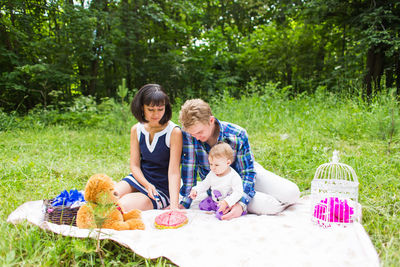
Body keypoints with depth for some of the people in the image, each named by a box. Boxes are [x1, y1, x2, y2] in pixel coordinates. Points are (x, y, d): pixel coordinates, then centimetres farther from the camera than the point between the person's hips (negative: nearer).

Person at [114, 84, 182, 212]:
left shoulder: (174, 132, -17)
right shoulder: (136, 130, -1)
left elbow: (174, 172, -20)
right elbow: (134, 165, 0)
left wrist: (174, 205, -30)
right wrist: (147, 185, -18)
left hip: (163, 189, -4)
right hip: (139, 179, 5)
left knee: (124, 205, -26)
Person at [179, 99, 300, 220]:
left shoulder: (237, 135, -26)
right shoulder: (189, 134, -24)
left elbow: (248, 171, -22)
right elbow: (189, 168, -19)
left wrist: (241, 204, -34)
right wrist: (185, 203, -18)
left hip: (246, 170, 1)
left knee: (292, 193, -10)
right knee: (269, 206, -23)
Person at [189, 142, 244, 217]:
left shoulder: (234, 176, -24)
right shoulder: (212, 174, -2)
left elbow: (238, 192, -26)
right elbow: (205, 184, 11)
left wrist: (226, 202, -38)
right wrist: (195, 190, -7)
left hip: (228, 203, -7)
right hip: (214, 200, 7)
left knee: (220, 214, -27)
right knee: (202, 205, 7)